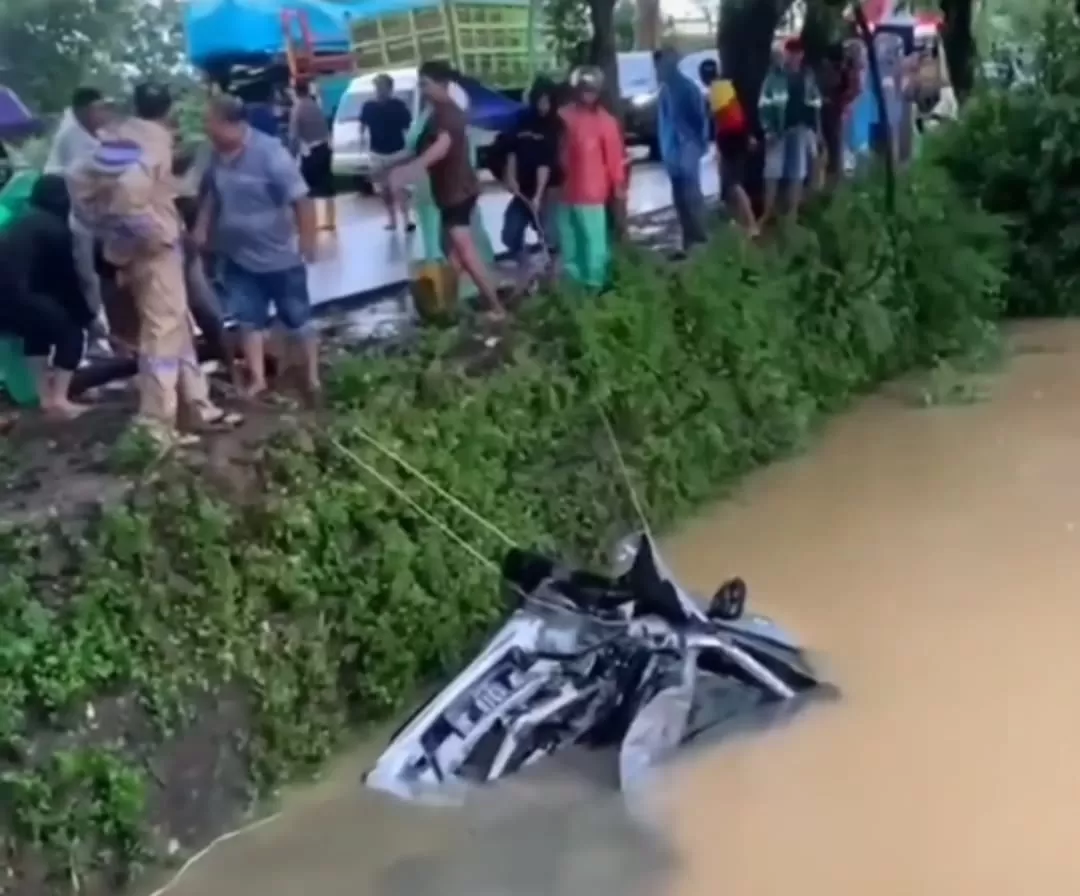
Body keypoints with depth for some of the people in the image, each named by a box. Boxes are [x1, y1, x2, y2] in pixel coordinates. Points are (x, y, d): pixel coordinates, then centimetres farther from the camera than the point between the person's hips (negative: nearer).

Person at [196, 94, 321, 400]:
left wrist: (307, 241, -22)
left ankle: (312, 378, 22)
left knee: (297, 319, 8)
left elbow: (301, 199, -21)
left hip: (279, 256, -5)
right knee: (248, 319, 10)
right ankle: (257, 379, 22)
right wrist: (202, 229, 9)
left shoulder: (270, 153, -22)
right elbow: (211, 195, 14)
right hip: (239, 257, 6)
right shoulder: (217, 156, -3)